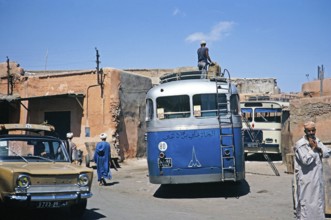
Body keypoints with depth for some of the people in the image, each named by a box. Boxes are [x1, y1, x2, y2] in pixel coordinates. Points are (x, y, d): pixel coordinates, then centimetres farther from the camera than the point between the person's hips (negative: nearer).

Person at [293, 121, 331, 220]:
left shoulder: (317, 141, 10)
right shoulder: (300, 144, -15)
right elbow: (306, 160, -23)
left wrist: (318, 148, -11)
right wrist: (312, 148, -16)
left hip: (317, 177, 8)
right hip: (306, 179, -8)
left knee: (318, 200, 17)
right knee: (306, 201, -3)